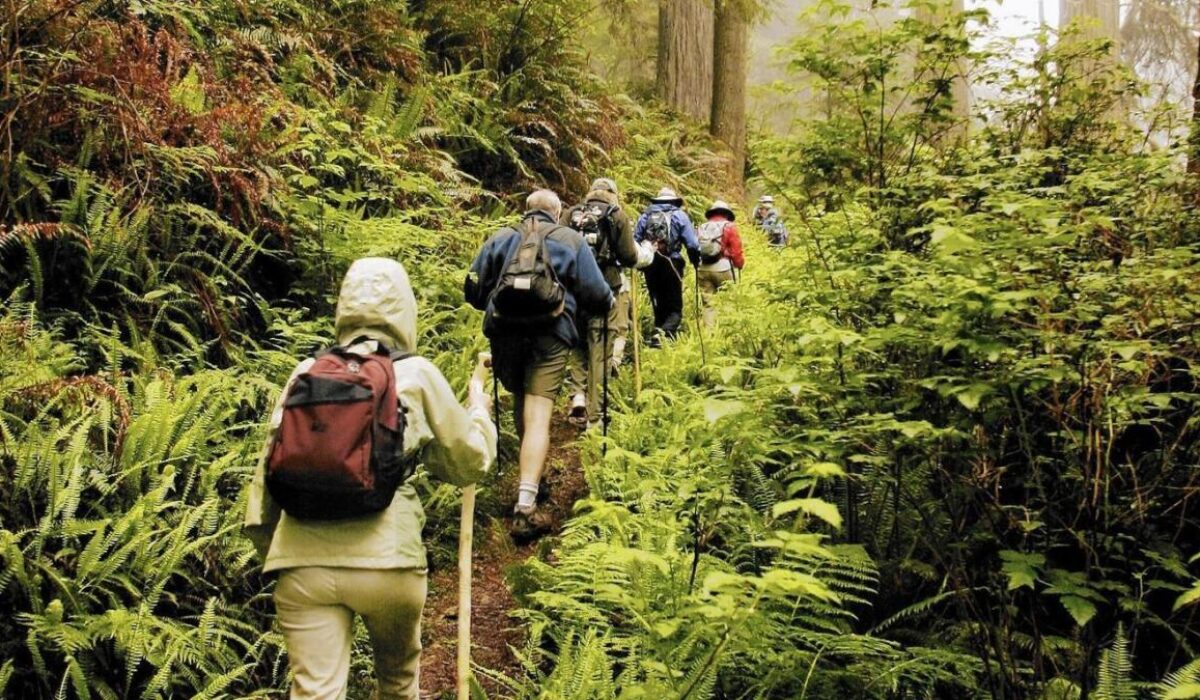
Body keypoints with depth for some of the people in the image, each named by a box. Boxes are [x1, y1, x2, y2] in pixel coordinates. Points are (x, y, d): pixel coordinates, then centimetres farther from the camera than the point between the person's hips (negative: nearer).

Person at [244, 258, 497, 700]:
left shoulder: (306, 372, 9)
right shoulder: (416, 374, 3)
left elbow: (270, 461, 11)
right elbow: (469, 463, 10)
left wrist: (265, 540, 23)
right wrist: (478, 409, 28)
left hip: (304, 561, 2)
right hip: (386, 560, -1)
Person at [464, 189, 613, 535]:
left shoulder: (501, 238, 15)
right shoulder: (571, 241, 10)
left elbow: (472, 289, 13)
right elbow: (598, 296, 6)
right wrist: (608, 301, 29)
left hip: (505, 334, 3)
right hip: (550, 335, -3)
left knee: (521, 404, 24)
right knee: (538, 415, -7)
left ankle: (530, 477, 39)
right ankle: (525, 506, -16)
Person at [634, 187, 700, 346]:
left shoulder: (645, 216, 10)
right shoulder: (679, 216, 2)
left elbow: (634, 241, 7)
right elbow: (692, 245, -4)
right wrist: (697, 263, 9)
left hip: (650, 267, 3)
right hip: (671, 265, -3)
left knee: (659, 306, 16)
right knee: (675, 308, 0)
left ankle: (660, 334, 18)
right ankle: (661, 334, -25)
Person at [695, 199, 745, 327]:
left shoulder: (701, 228, 13)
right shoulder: (729, 227, 0)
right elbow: (736, 251, -5)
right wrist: (740, 265, 10)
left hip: (703, 269, 4)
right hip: (723, 268, -4)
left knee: (708, 304, 8)